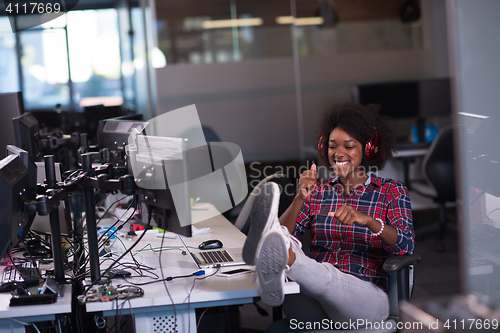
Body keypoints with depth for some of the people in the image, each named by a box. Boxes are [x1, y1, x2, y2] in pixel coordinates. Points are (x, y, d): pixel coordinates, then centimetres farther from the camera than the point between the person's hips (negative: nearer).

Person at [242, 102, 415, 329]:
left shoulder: (392, 192, 11)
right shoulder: (318, 192, 21)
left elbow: (406, 245, -8)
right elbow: (286, 233, 6)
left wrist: (367, 220, -26)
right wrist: (301, 197, -11)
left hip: (366, 297, -3)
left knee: (325, 277, -39)